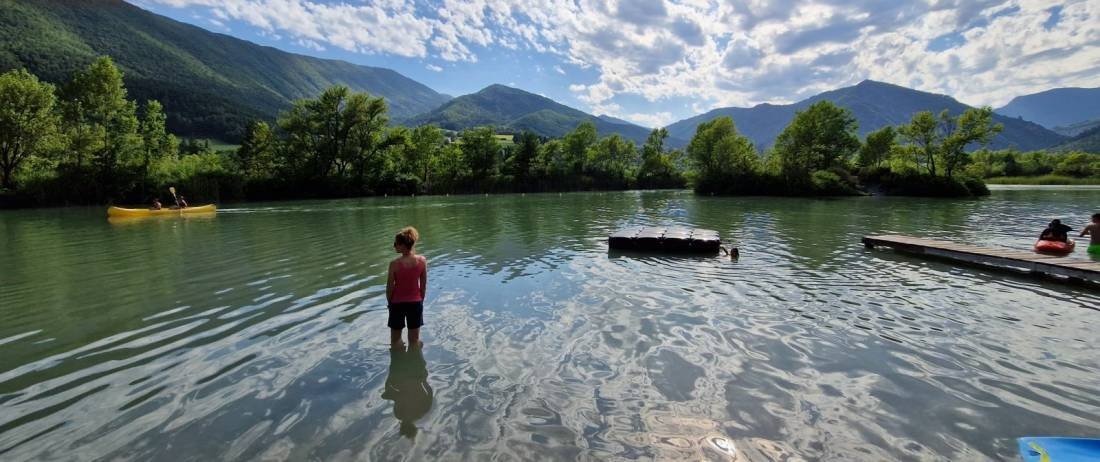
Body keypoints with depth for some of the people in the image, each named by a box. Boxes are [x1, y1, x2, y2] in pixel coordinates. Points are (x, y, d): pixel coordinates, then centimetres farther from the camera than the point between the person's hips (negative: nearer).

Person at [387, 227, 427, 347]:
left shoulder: (395, 263, -20)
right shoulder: (422, 260, -12)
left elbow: (390, 287, -11)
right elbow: (423, 286, -3)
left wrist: (389, 302, 7)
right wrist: (420, 300, 11)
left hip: (398, 303, -2)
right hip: (415, 302, 2)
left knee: (396, 339, 18)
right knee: (415, 340, 16)